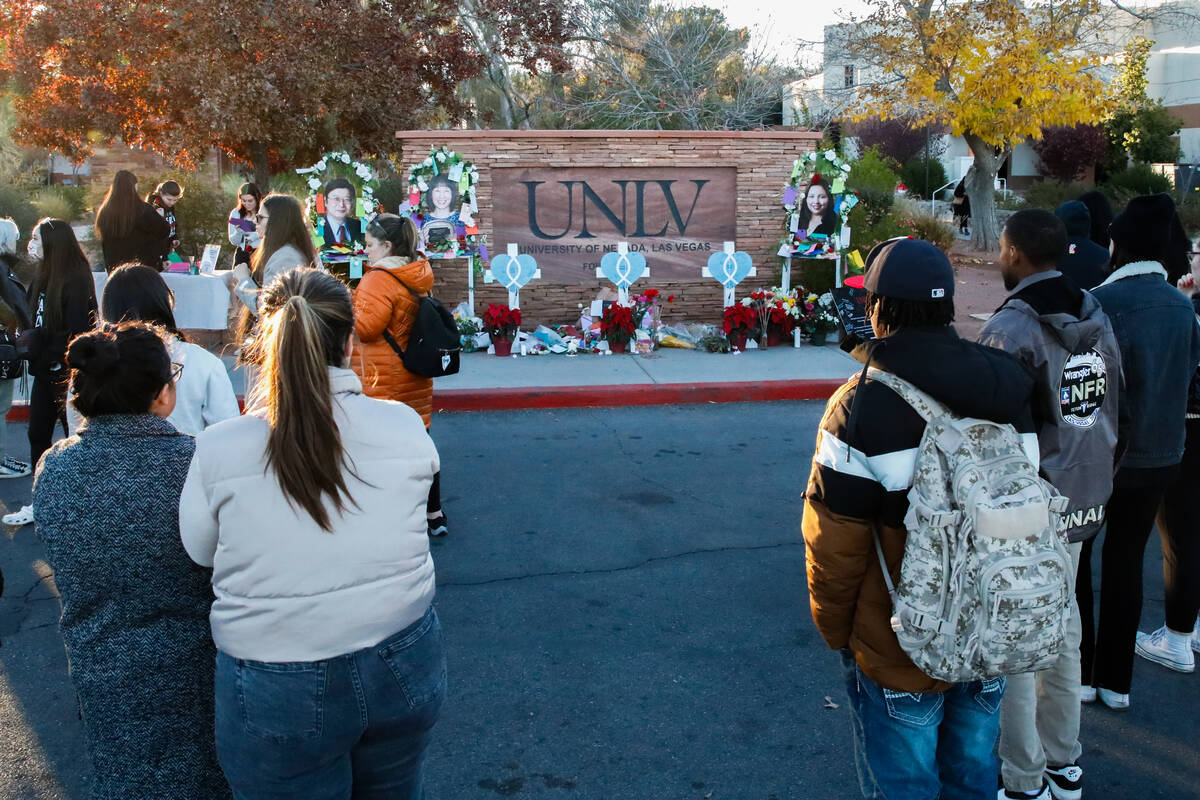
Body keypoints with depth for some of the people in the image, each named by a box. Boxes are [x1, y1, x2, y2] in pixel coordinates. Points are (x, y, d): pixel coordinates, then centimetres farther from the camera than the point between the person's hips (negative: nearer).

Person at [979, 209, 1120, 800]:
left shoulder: (1010, 329, -19)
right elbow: (1110, 411, 10)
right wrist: (1093, 481, 20)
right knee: (1062, 629, 19)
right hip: (1083, 503, 8)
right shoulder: (1097, 317, 5)